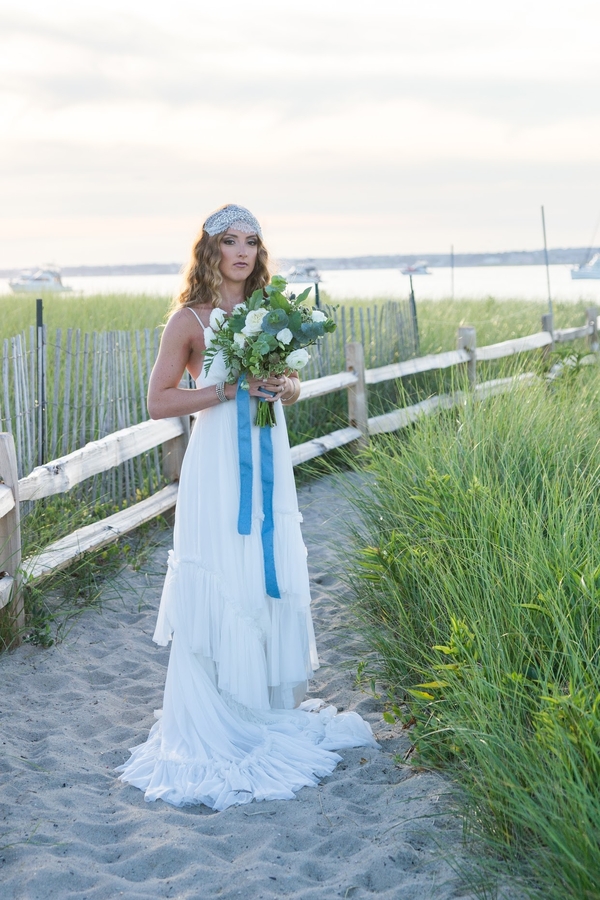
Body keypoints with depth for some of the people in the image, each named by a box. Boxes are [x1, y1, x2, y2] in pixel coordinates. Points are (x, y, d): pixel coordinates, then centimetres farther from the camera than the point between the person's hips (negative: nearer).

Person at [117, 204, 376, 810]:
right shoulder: (191, 318, -7)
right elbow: (158, 401, -11)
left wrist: (285, 387, -4)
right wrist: (231, 388, -18)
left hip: (270, 464, 6)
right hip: (218, 468, -6)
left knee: (275, 582, 11)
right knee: (218, 591, -1)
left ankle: (274, 709, 28)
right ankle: (212, 730, 12)